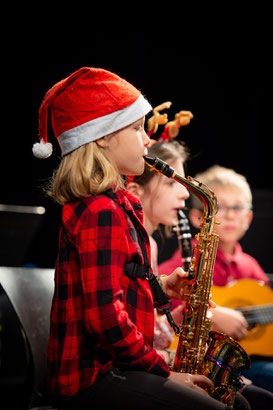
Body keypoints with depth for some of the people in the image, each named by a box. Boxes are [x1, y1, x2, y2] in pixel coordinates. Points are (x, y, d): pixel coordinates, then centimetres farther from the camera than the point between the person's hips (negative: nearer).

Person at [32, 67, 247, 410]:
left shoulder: (114, 205, 16)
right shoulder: (102, 213, -16)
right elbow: (105, 318, -22)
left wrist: (159, 287, 7)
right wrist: (163, 372, -14)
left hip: (111, 366, 10)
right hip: (92, 379, -10)